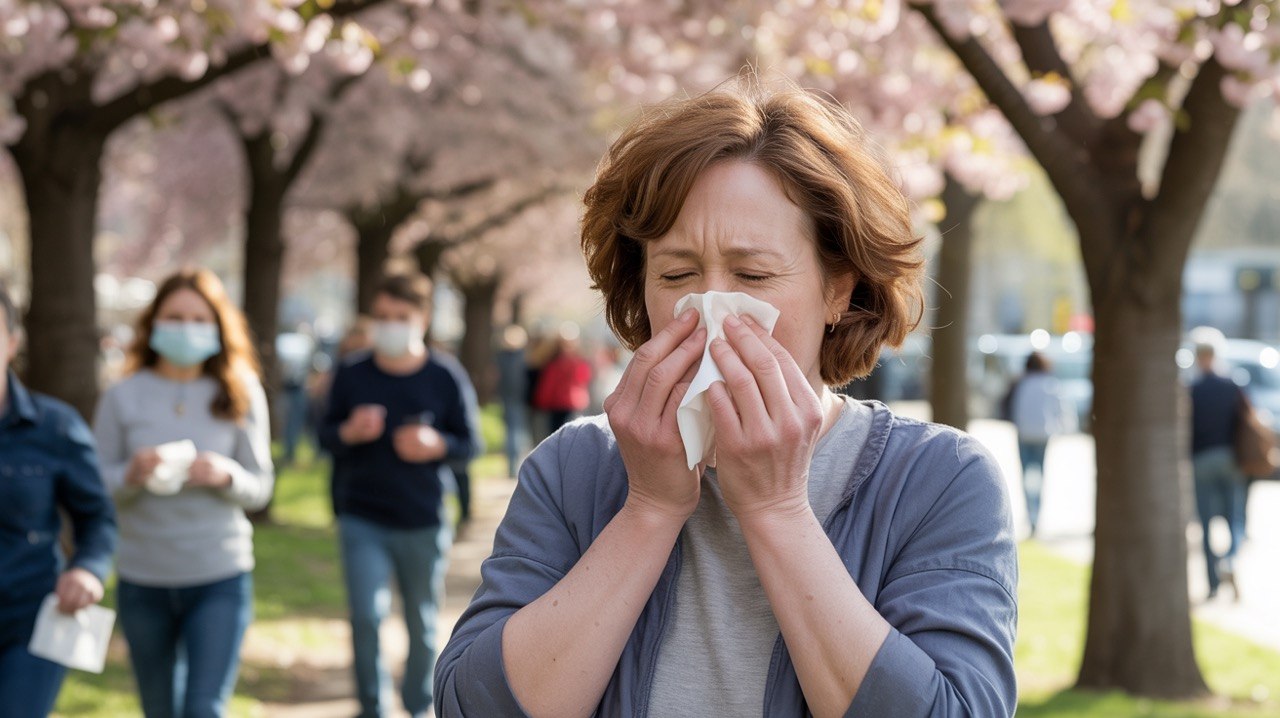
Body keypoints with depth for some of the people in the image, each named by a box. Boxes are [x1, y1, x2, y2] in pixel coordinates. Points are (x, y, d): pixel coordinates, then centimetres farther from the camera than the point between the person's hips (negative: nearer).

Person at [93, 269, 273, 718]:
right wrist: (131, 475, -20)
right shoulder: (124, 398, -1)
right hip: (143, 580, 1)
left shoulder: (240, 395, -1)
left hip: (220, 579, -1)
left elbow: (260, 489, 1)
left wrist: (227, 476, -19)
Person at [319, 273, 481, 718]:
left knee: (422, 623, 10)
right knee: (366, 617, -10)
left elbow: (470, 443, 1)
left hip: (424, 524, 0)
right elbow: (325, 435, 7)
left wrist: (437, 444, -20)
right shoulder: (351, 377, 1)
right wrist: (348, 433, -16)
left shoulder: (447, 378, -3)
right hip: (362, 520, 0)